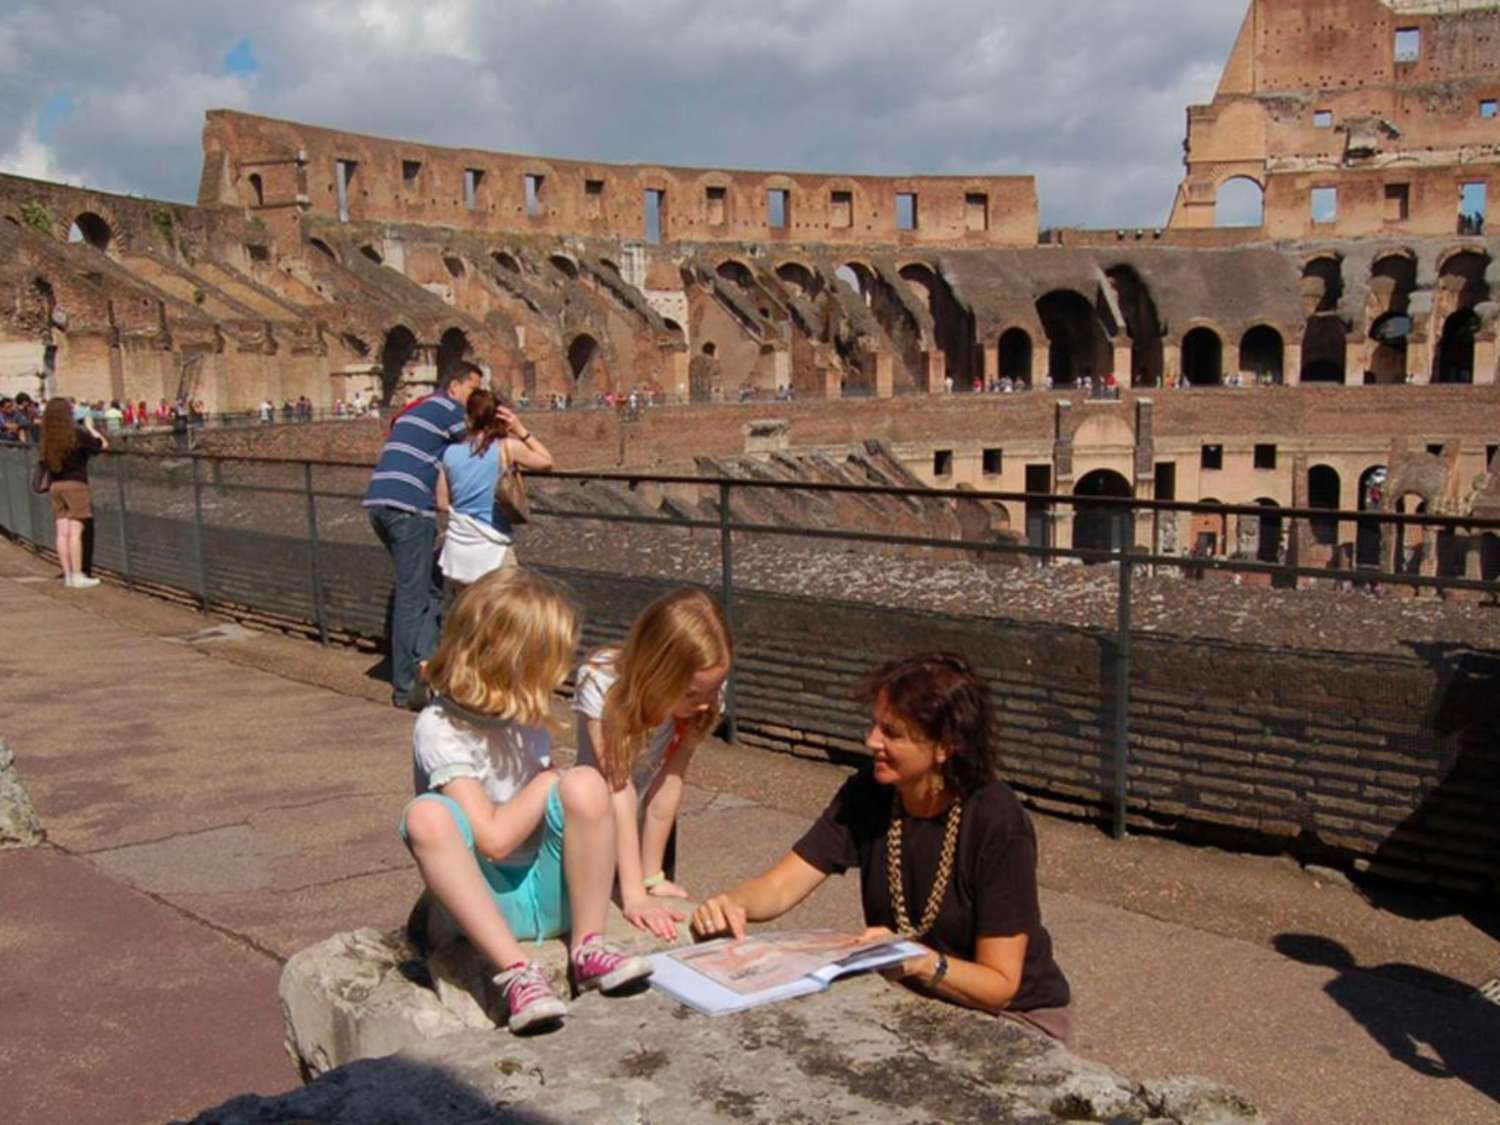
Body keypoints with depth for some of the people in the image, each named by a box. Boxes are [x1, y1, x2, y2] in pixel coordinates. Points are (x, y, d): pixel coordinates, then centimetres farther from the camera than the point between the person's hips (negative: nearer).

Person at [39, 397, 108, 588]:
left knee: (62, 533, 7)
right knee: (75, 532, -6)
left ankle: (67, 575, 11)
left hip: (55, 486, 6)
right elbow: (103, 444, -5)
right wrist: (89, 426, 10)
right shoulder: (77, 433, -12)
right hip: (75, 484, -6)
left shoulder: (48, 438, 4)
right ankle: (77, 576, -6)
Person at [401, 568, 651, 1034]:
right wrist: (548, 781, -10)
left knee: (584, 783, -23)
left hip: (550, 892, 4)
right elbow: (494, 838, -22)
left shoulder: (524, 714, 6)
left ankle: (588, 949, -14)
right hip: (482, 901, -4)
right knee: (427, 816, -33)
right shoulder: (440, 728, -14)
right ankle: (516, 971, -32)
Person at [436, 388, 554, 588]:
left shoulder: (451, 452, 3)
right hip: (491, 552, -5)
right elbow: (546, 463, 6)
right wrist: (521, 431, 6)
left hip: (456, 550, 5)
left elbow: (442, 503, 9)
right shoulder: (507, 447, -9)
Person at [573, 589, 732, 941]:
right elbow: (619, 790, -33)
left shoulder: (704, 690, -23)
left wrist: (652, 877, -17)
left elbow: (670, 781, -19)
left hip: (651, 829, 3)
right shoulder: (602, 682, -31)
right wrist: (634, 895, -36)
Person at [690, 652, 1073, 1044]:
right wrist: (730, 905, -30)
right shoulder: (868, 794, -7)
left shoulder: (997, 824, -24)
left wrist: (921, 961, -39)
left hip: (1015, 1015, -4)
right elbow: (779, 887, -8)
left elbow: (999, 987, -21)